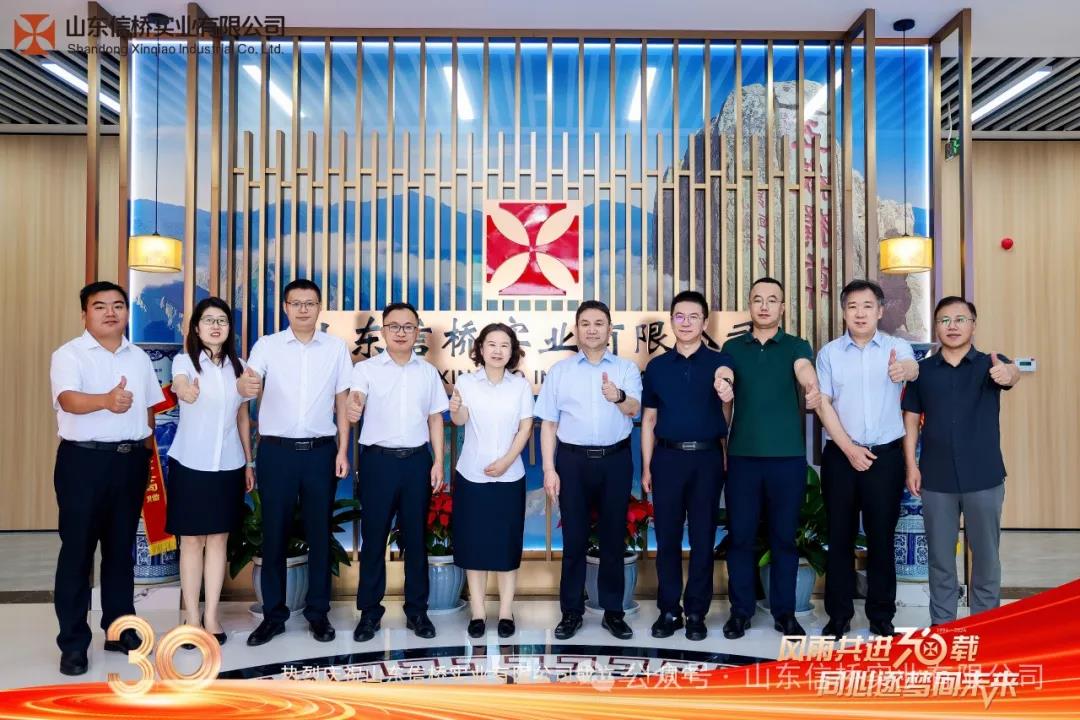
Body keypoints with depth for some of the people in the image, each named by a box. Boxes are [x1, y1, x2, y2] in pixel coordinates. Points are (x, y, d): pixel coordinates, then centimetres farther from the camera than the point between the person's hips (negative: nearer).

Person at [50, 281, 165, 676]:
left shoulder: (139, 357, 11)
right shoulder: (69, 354, -6)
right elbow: (68, 399, -25)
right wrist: (106, 400, -44)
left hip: (131, 459, 5)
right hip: (84, 459, -4)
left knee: (121, 548, 12)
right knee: (77, 550, 1)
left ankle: (120, 629, 24)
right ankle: (73, 642, 11)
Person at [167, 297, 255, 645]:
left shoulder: (238, 366, 5)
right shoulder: (184, 360, -6)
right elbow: (180, 384, -30)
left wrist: (249, 463, 10)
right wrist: (184, 389, -52)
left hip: (228, 464, 3)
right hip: (190, 463, -3)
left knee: (218, 539, 8)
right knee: (191, 540, 5)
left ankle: (211, 616, 17)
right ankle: (192, 617, 14)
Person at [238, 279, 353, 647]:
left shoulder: (336, 347, 4)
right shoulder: (267, 345, 1)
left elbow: (342, 402, 6)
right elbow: (248, 383, -16)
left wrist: (343, 451, 1)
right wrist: (245, 384, -41)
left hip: (321, 450, 1)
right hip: (277, 450, 0)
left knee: (319, 532, 8)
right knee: (274, 533, 6)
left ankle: (318, 612, 21)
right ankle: (273, 614, 20)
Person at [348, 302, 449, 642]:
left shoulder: (428, 372, 8)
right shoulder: (366, 368, -1)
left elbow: (435, 418, 10)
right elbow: (354, 402, -18)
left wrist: (438, 461, 3)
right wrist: (352, 410, -43)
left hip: (417, 461, 2)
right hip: (378, 460, -2)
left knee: (415, 537, 10)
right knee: (373, 537, 5)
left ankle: (416, 611, 22)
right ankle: (369, 612, 18)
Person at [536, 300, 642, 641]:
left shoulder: (627, 368, 2)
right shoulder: (559, 371, 4)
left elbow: (633, 408, -15)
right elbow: (548, 423, 3)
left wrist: (618, 397, -39)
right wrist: (549, 469, -4)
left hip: (615, 460, 0)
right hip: (572, 461, 0)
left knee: (613, 537, 10)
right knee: (574, 538, 7)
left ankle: (613, 611, 22)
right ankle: (571, 611, 20)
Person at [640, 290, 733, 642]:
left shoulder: (720, 362, 0)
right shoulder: (657, 366, 8)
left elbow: (728, 416, -16)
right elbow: (649, 420, 11)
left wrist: (726, 393, -40)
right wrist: (646, 466, 7)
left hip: (707, 458, -1)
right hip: (668, 457, 2)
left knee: (702, 537, 6)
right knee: (667, 536, 6)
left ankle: (696, 613, 18)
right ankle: (669, 610, 18)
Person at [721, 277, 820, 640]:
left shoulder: (796, 346, 3)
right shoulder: (733, 347, 10)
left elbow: (804, 369, -19)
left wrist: (813, 387, -40)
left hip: (788, 456, -1)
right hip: (743, 456, 1)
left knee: (784, 537, 8)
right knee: (740, 536, 5)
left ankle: (784, 612, 21)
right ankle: (740, 611, 19)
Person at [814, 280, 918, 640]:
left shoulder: (897, 347, 0)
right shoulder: (829, 353, 3)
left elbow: (913, 368, -23)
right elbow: (823, 404, -2)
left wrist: (905, 370, -48)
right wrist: (849, 449, -9)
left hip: (886, 455, 0)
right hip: (840, 455, 1)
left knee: (881, 536, 7)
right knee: (839, 535, 6)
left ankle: (881, 615, 20)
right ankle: (838, 614, 17)